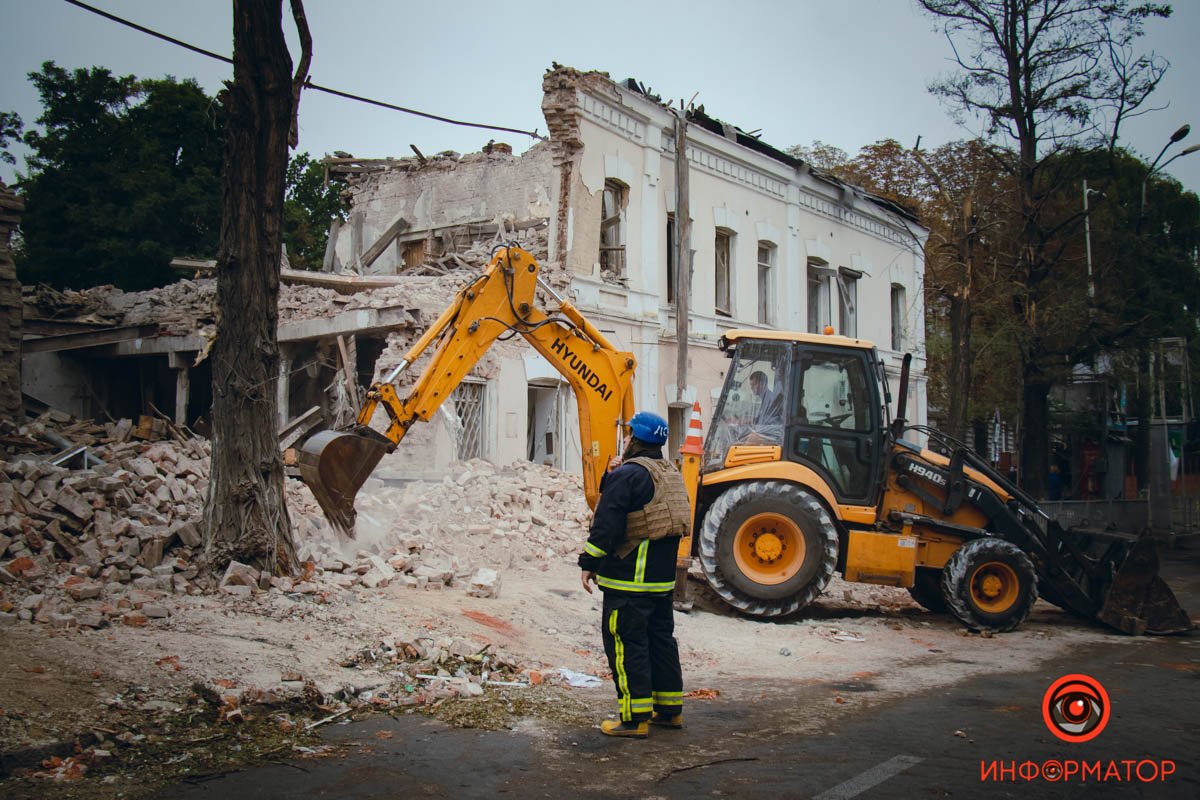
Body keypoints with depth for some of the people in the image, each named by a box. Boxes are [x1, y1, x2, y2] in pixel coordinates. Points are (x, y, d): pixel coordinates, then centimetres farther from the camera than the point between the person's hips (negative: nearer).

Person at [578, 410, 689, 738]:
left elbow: (607, 525, -17)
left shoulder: (626, 475, -15)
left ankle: (635, 718, -3)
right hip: (663, 577, 9)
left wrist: (589, 563, -11)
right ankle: (669, 709, 23)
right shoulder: (671, 474, 13)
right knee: (661, 639, 16)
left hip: (628, 579, -9)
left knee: (626, 645, -4)